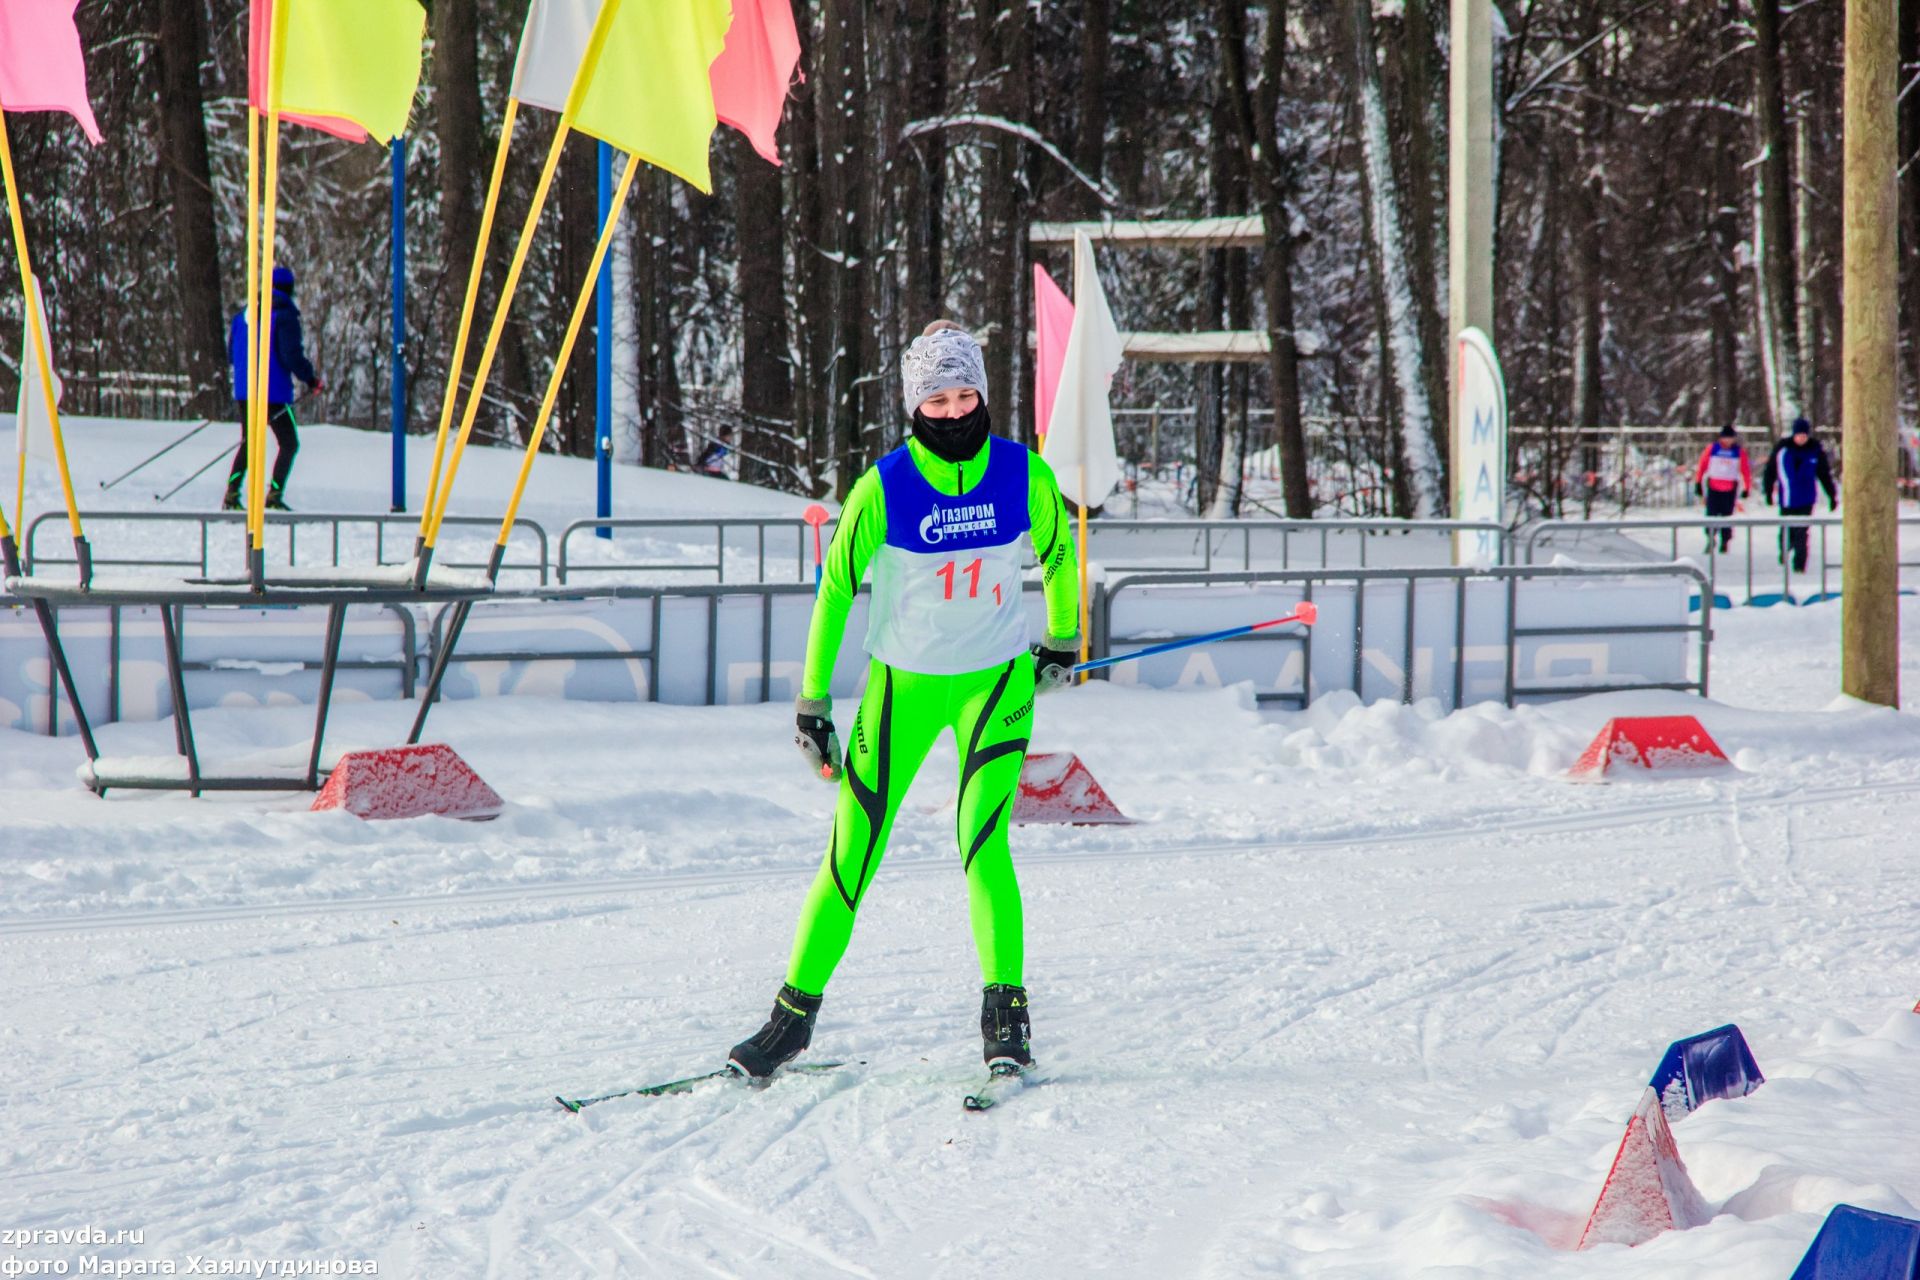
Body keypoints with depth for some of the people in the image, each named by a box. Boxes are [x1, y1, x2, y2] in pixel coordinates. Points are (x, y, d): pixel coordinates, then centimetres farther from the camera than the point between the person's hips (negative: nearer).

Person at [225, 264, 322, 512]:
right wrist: (312, 380, -3)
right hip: (274, 392, -6)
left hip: (245, 390, 6)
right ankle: (274, 496, -8)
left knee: (248, 443, 18)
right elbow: (292, 356, -16)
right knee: (289, 444, 5)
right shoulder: (285, 316, -10)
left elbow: (231, 354, 13)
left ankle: (231, 494, 7)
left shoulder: (243, 314, 9)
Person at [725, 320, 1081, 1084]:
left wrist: (1063, 639, 22)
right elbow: (836, 586, -4)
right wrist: (812, 702, -3)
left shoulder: (1023, 474, -9)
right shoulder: (883, 489, -13)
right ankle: (794, 1012, 12)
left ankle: (1006, 1013, -6)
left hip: (997, 681, 0)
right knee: (852, 855, 0)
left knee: (982, 843, -16)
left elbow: (1057, 550, 12)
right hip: (903, 684, 0)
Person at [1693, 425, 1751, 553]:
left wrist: (1747, 488, 6)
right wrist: (1698, 483, 5)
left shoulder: (1739, 452, 0)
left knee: (1727, 515, 1)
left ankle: (1725, 542, 11)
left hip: (1730, 489, 0)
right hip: (1713, 488, 0)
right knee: (1711, 514, -7)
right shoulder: (1711, 449, -1)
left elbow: (1746, 470, 6)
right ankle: (1710, 539, 0)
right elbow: (1702, 466, 5)